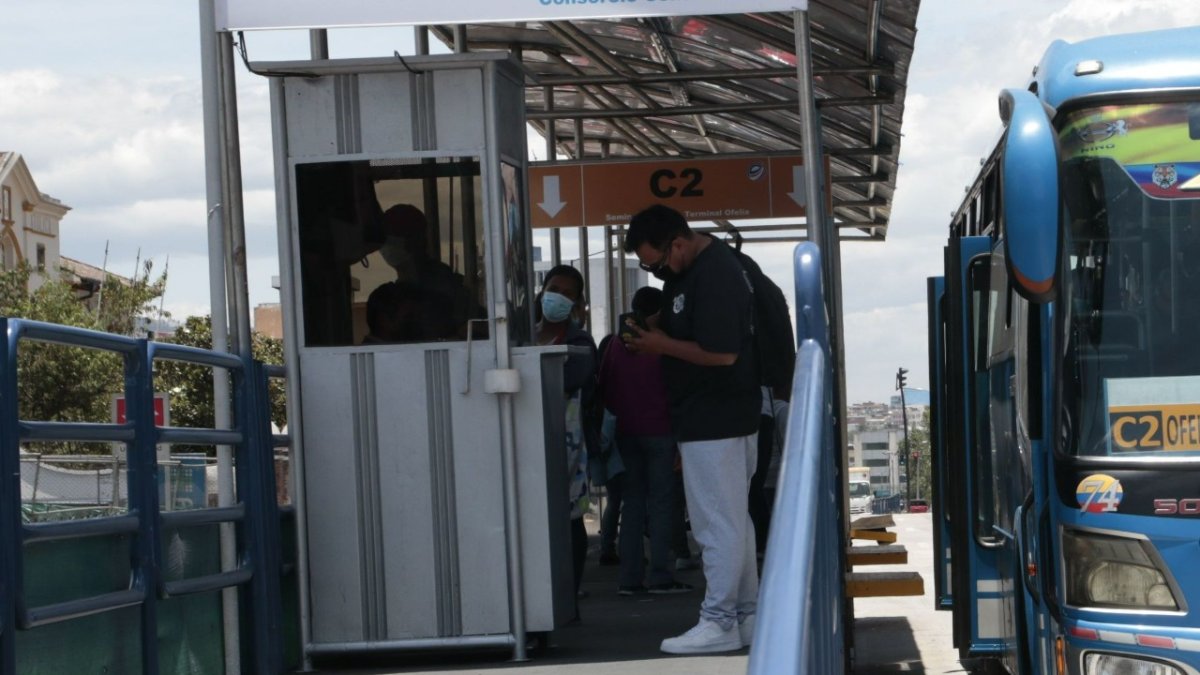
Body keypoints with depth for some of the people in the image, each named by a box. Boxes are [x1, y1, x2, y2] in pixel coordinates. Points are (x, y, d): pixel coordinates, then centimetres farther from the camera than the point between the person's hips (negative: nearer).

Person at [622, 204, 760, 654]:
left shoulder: (714, 275, -21)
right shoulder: (689, 269, 11)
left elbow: (721, 353, -25)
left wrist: (662, 345, -14)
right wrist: (653, 331, 5)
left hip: (714, 420, -11)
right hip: (718, 417, 11)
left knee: (717, 523, -6)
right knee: (733, 520, 14)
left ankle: (719, 622, -2)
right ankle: (746, 616, 21)